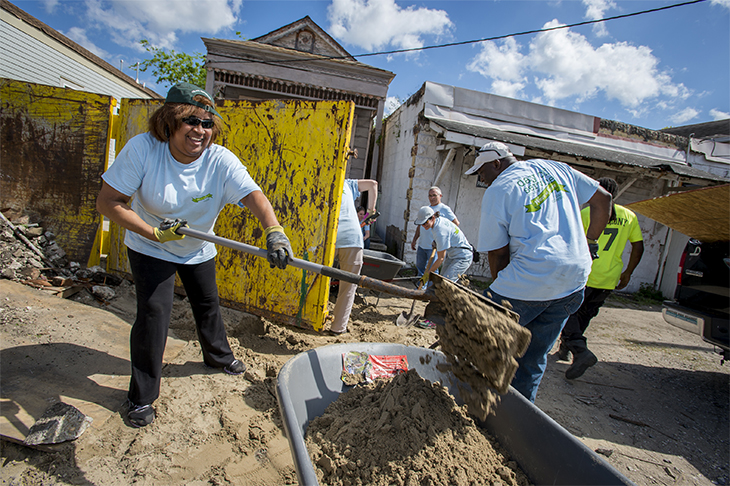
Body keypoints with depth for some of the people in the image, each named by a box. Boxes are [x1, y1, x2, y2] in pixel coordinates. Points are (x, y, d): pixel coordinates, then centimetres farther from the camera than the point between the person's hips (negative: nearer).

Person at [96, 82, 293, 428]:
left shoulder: (221, 161, -25)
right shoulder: (142, 148, -27)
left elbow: (254, 196, -39)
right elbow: (107, 201, -23)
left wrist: (274, 231, -58)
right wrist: (154, 232, -32)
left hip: (198, 251, 3)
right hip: (150, 249, -2)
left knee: (208, 305, 18)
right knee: (154, 313, -7)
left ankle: (219, 355, 46)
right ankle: (141, 396, 13)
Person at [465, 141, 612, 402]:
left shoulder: (497, 191, -4)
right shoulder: (556, 168, 15)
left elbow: (497, 254, -3)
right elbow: (603, 199, 19)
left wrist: (502, 291, 10)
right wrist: (588, 243, 24)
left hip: (530, 278, -7)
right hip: (574, 283, 7)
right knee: (534, 358, 17)